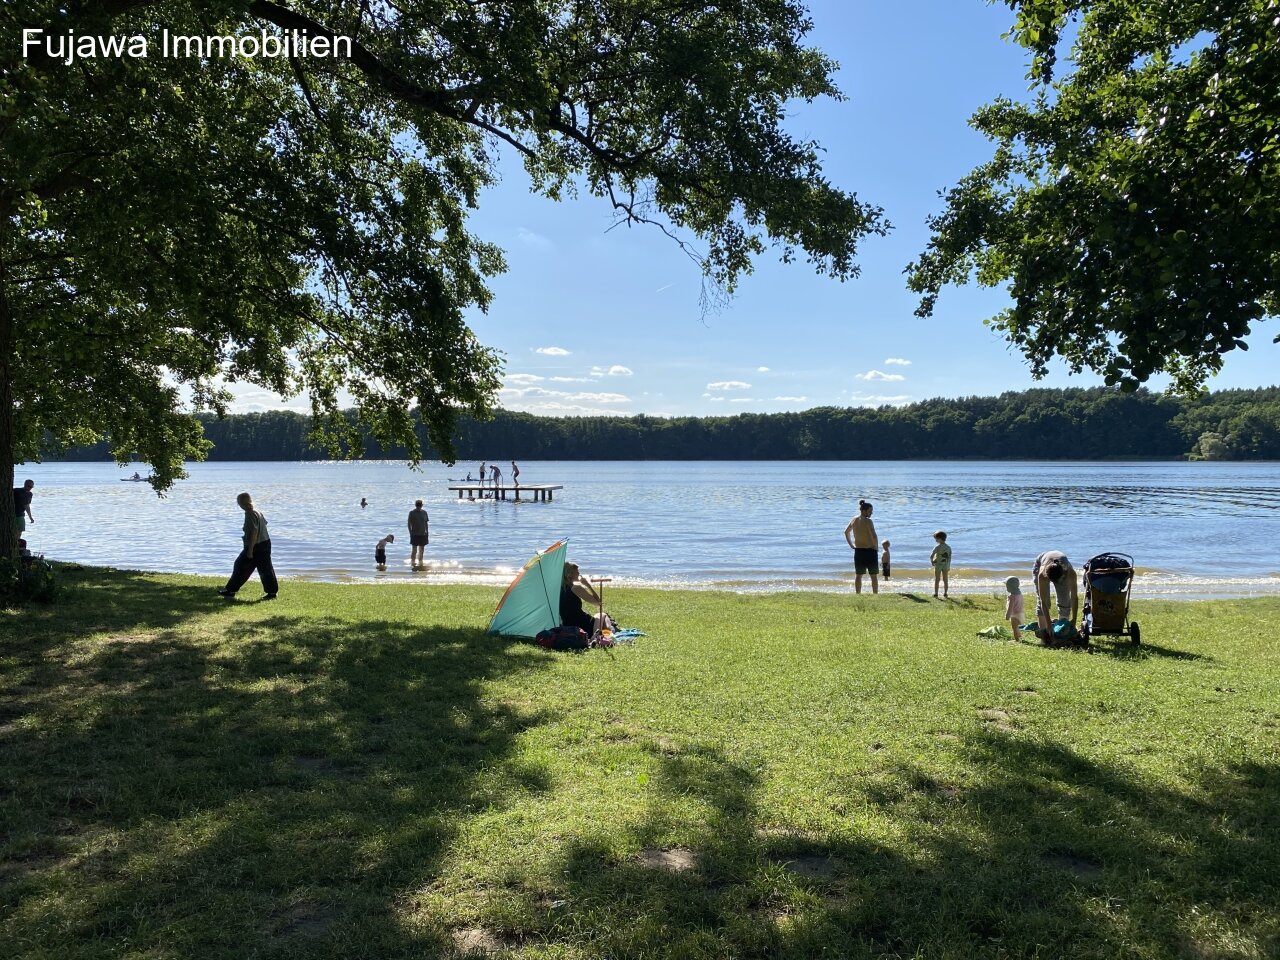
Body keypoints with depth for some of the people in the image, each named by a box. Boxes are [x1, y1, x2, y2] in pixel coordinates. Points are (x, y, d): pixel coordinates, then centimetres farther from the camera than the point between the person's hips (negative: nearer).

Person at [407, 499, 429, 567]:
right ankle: (413, 563, 1)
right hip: (415, 534, -4)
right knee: (414, 550, -5)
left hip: (423, 534, 4)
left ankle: (420, 562, 23)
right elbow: (409, 523, -4)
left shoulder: (424, 512, 6)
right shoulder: (412, 513, -5)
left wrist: (427, 532, 8)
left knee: (421, 550, 12)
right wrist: (410, 532, -10)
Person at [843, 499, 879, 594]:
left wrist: (851, 545, 21)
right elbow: (874, 536, -22)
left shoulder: (854, 520, 6)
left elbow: (846, 532, 19)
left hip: (858, 551, 6)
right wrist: (875, 547, -7)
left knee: (858, 575, 11)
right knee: (873, 576, 5)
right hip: (869, 550, -6)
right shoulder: (868, 521, -16)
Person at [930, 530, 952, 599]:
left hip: (938, 565, -5)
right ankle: (945, 594, 15)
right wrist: (948, 566, 12)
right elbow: (949, 557, 4)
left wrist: (932, 562, -2)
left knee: (936, 580, 4)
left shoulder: (938, 547, -16)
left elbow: (931, 556, -21)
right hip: (946, 565, 5)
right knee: (945, 580, 12)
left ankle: (936, 594, 5)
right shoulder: (948, 547, 0)